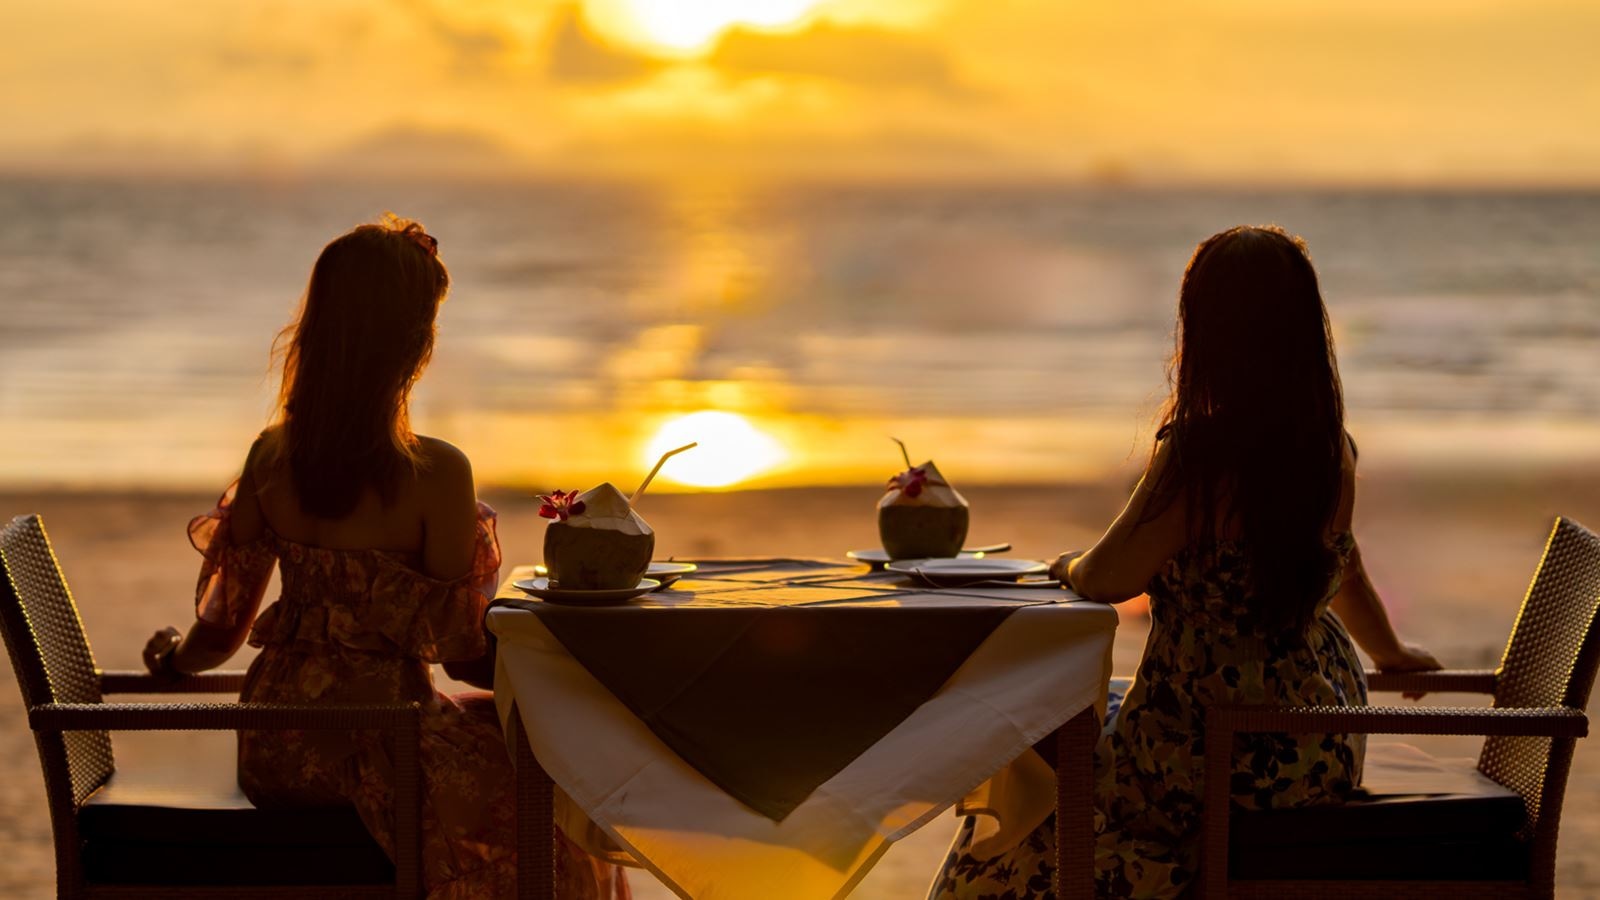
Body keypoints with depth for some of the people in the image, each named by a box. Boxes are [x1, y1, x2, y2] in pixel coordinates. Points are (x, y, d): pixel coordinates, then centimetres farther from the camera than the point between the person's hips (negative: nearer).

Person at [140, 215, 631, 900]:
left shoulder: (270, 457, -4)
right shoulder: (436, 473, -19)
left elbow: (222, 627, 5)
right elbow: (460, 652, -13)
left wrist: (173, 657, 26)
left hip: (276, 754, 6)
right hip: (376, 740, -6)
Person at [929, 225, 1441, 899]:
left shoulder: (1197, 454, -23)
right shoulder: (1334, 451, -1)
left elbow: (1106, 581, -16)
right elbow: (1341, 567, 18)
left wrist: (1068, 565, 9)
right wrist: (1390, 654, 38)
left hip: (1235, 764, -8)